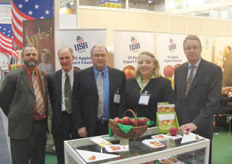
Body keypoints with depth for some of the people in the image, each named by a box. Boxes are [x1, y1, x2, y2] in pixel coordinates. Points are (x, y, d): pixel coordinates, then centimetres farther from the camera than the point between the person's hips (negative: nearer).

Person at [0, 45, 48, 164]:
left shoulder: (43, 75, 7)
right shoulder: (13, 76, -9)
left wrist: (44, 118, 11)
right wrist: (15, 117, 3)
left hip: (41, 127, 5)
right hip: (21, 128, -5)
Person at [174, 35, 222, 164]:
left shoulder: (214, 70, -8)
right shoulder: (179, 70, 8)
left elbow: (213, 102, -15)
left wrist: (196, 123, -22)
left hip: (202, 128, -4)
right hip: (180, 126, 4)